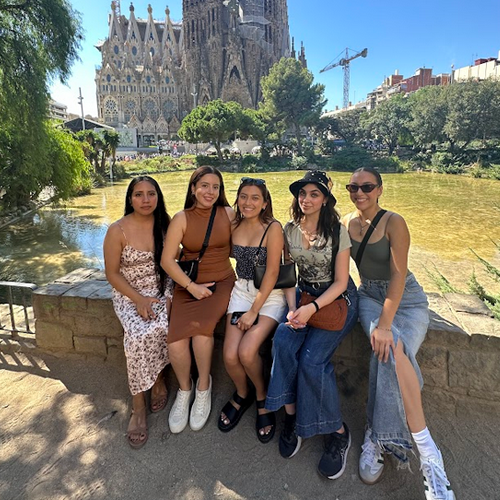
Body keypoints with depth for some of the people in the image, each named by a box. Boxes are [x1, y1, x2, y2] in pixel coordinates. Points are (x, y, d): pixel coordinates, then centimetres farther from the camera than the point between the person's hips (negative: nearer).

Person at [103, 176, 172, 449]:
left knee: (160, 328, -29)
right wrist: (138, 299, -16)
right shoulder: (118, 230, -8)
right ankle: (138, 404, -10)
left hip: (162, 291, 2)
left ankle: (158, 377, 1)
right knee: (140, 333, -29)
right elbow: (112, 273, -4)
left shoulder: (166, 225, 0)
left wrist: (169, 296, -8)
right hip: (129, 294, -1)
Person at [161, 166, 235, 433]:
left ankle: (203, 387, 0)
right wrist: (191, 286, -12)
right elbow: (167, 260, -6)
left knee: (200, 327, -28)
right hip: (188, 286, 0)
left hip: (221, 283, 0)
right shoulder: (182, 218, -1)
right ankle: (185, 389, 12)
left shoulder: (228, 214, 4)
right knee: (176, 342, -20)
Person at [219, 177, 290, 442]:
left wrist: (254, 312, -15)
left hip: (270, 295, -4)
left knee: (246, 351, -21)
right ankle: (242, 394, 23)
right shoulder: (234, 226, 4)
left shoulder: (273, 228, -12)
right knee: (230, 356, -11)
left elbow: (272, 273, -14)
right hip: (241, 291, 4)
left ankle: (262, 397, 11)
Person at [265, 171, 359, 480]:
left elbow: (340, 282, -11)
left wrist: (312, 309, -23)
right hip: (305, 295, 4)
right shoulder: (290, 230, 2)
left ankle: (338, 432, -1)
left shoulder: (338, 231, -11)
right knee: (283, 342, -25)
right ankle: (291, 415, -8)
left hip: (338, 299, -4)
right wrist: (293, 308, -9)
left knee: (311, 359, -23)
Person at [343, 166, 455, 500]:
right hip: (370, 296, 2)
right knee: (392, 350, -29)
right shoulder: (346, 223, 2)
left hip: (407, 299, -2)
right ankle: (428, 453, -23)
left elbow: (398, 275, -23)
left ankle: (377, 437, -16)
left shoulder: (394, 223, -14)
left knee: (389, 351, -32)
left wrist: (385, 324, -32)